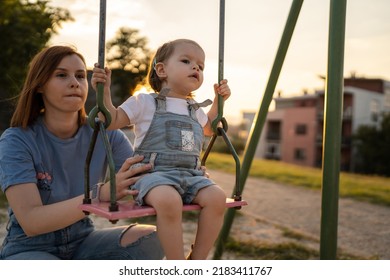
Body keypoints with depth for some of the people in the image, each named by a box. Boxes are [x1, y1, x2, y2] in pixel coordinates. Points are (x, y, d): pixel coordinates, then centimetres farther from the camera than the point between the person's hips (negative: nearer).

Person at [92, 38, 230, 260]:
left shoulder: (195, 110, 23)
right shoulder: (145, 103, 7)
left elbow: (209, 129, 43)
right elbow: (111, 121, 5)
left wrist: (218, 101, 34)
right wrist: (104, 90, -6)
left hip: (191, 175, 6)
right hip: (154, 173, -5)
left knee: (217, 197, -25)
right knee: (168, 200, -39)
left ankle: (197, 260, -10)